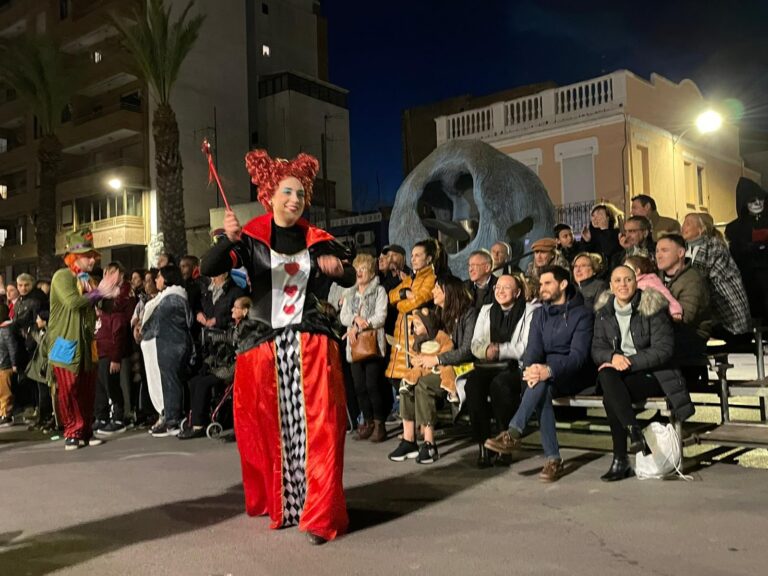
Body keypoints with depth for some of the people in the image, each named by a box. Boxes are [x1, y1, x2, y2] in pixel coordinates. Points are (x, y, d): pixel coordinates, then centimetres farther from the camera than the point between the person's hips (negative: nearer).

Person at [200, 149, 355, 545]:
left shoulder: (317, 241, 7)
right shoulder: (251, 238, 0)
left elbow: (349, 279, 15)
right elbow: (208, 269, -13)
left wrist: (338, 267, -9)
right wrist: (229, 239, -32)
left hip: (311, 346, 1)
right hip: (264, 346, -1)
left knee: (316, 428, -4)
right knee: (270, 429, 6)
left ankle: (320, 516, 5)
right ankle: (280, 506, 26)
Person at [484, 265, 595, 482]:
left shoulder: (582, 314, -2)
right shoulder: (540, 314, 16)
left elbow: (579, 354, -15)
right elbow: (533, 348, 2)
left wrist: (550, 370, -34)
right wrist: (531, 369, -22)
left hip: (573, 375, -3)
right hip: (547, 371, 4)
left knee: (543, 382, -35)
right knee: (542, 390, -32)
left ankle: (513, 433, -40)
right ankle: (553, 460, -30)